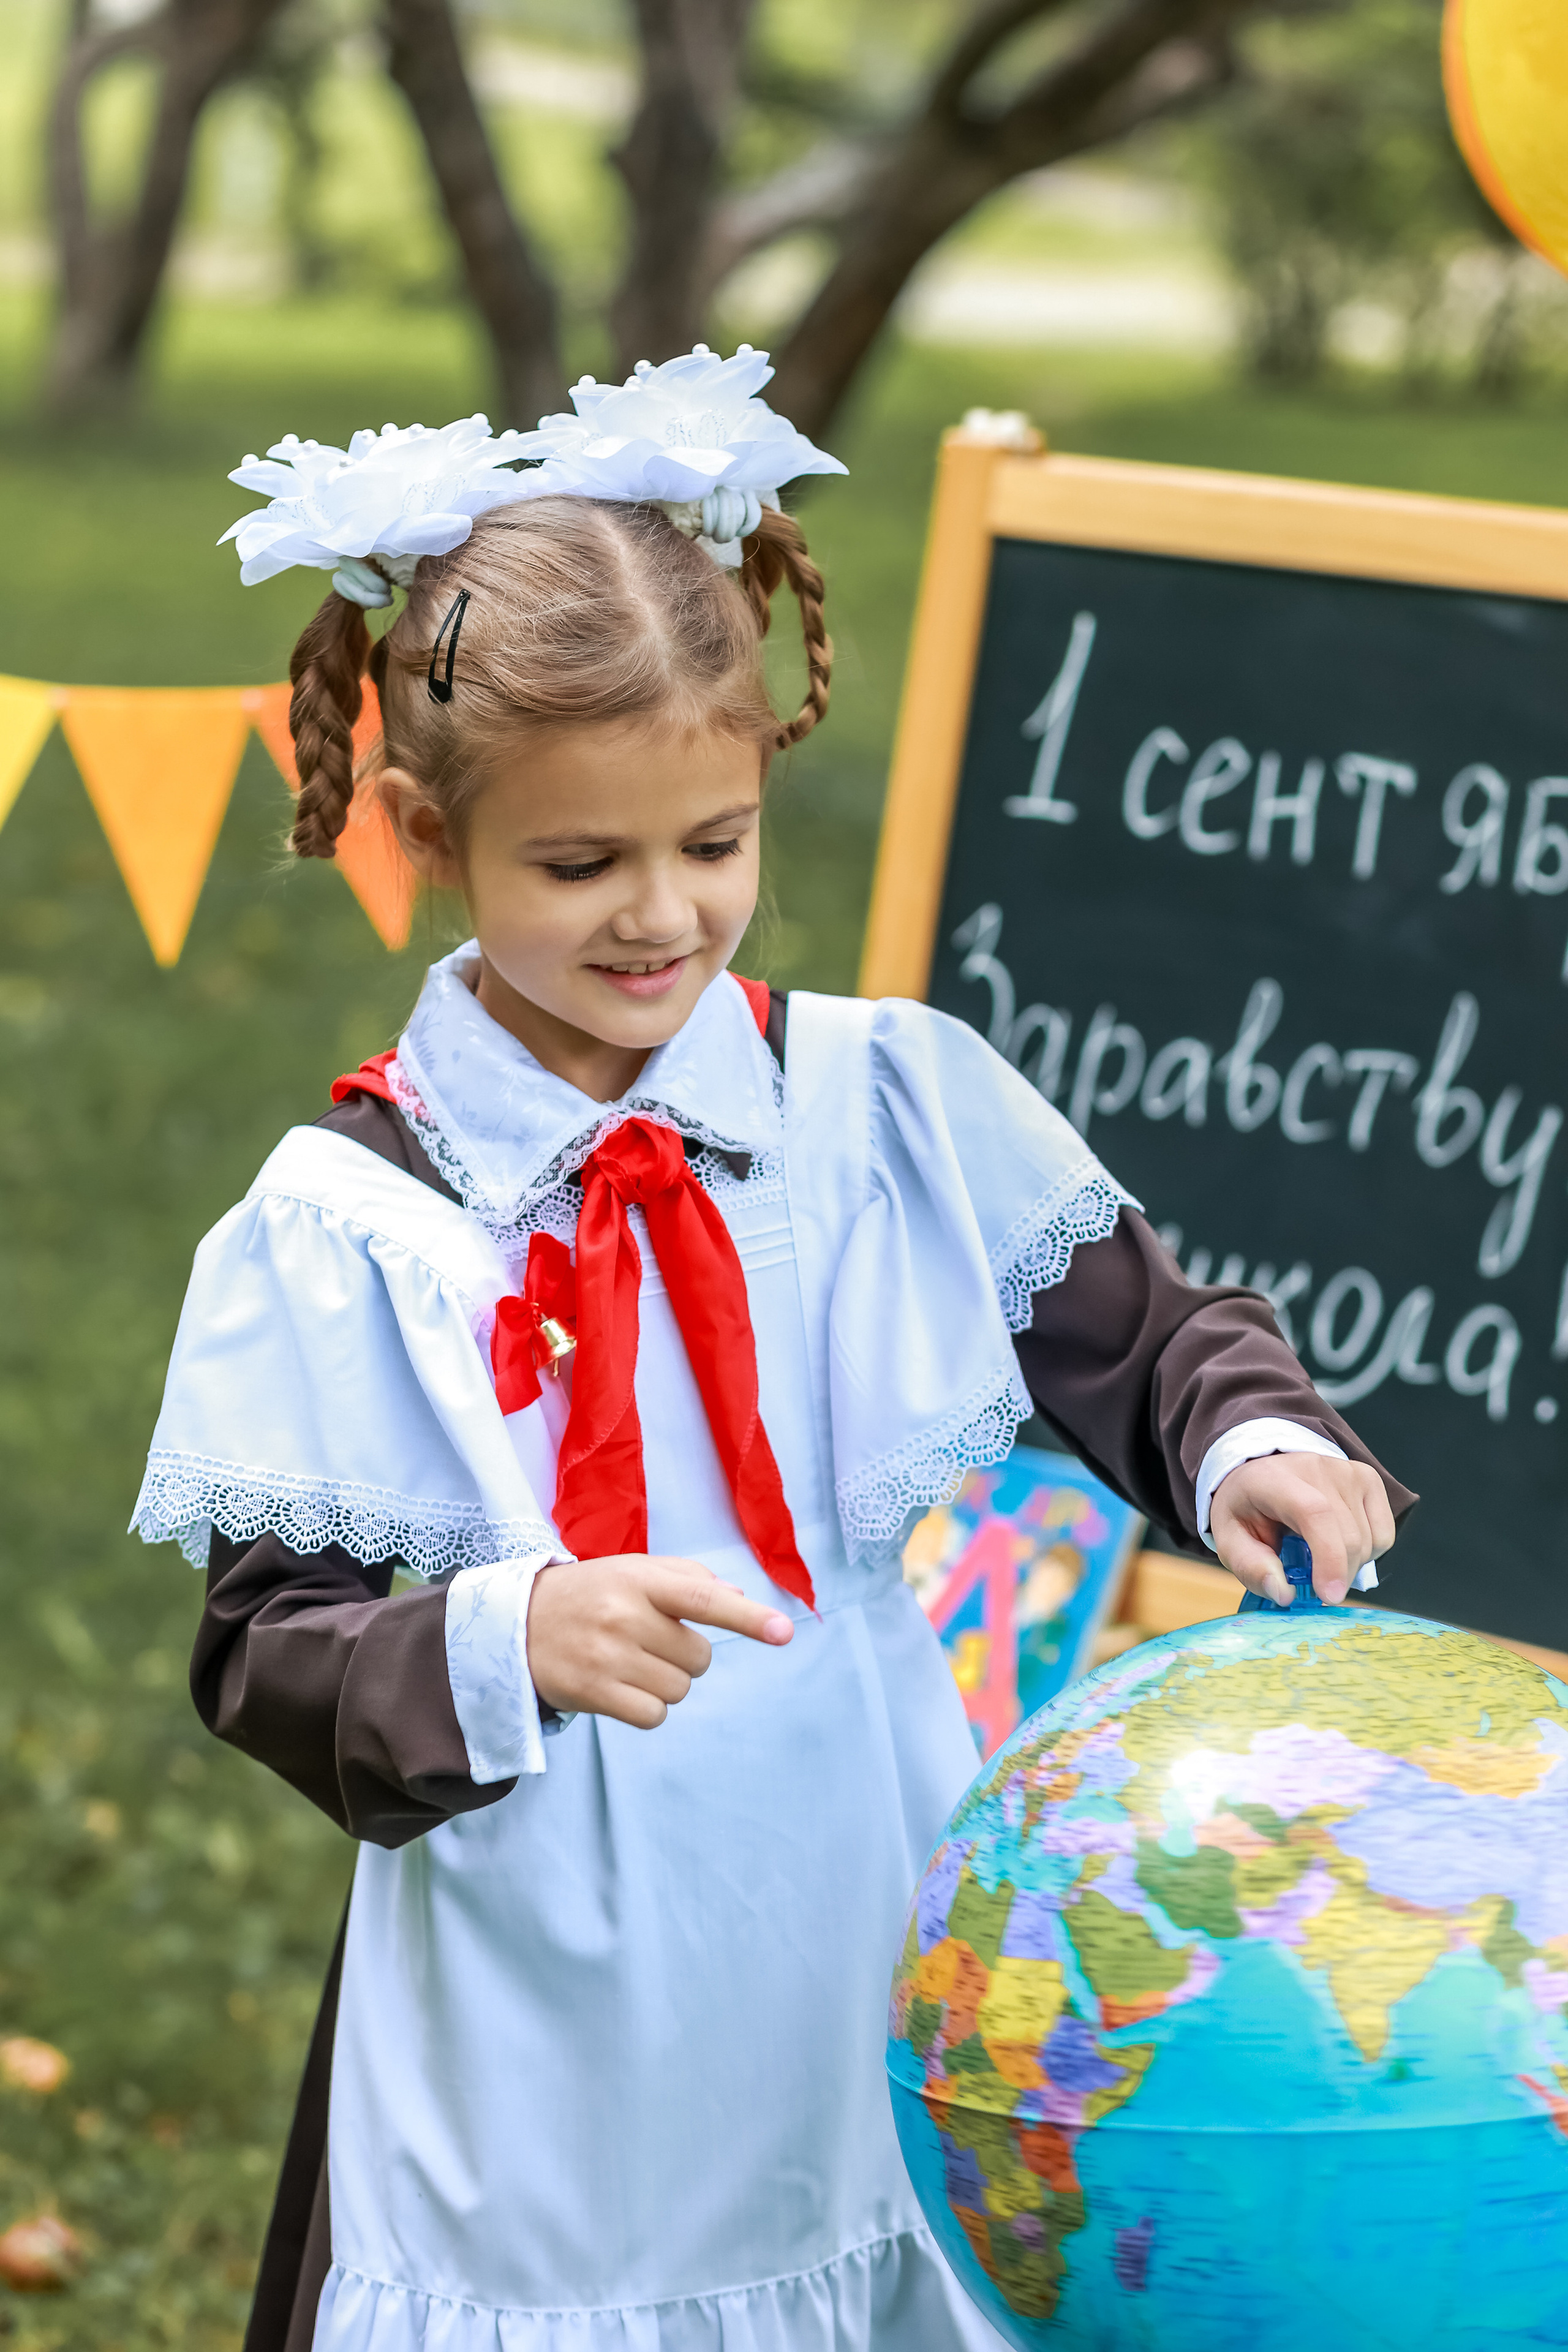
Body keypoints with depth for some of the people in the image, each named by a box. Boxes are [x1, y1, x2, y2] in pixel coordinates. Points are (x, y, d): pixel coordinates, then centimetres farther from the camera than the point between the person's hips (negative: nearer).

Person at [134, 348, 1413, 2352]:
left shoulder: (893, 1107, -1)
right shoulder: (341, 1227, -8)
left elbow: (1137, 1337, 9)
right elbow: (268, 1654, -8)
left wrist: (1251, 1440, -12)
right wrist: (504, 1643, -26)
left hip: (879, 1958, 2)